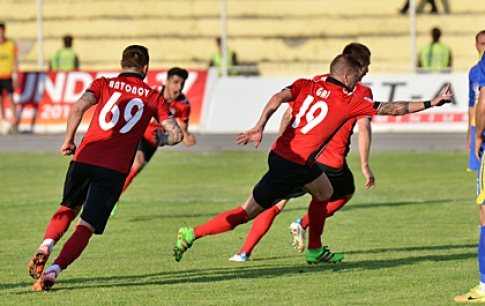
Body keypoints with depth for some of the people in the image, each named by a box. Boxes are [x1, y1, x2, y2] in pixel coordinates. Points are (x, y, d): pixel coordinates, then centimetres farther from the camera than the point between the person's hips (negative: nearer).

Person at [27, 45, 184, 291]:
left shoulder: (104, 84, 11)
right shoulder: (153, 97, 11)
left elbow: (78, 108, -7)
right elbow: (177, 134, 6)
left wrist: (68, 141, 5)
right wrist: (161, 139, 29)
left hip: (84, 158, 2)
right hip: (114, 169, -2)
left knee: (68, 209, 26)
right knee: (86, 227, -1)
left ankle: (45, 246, 0)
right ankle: (53, 271, -20)